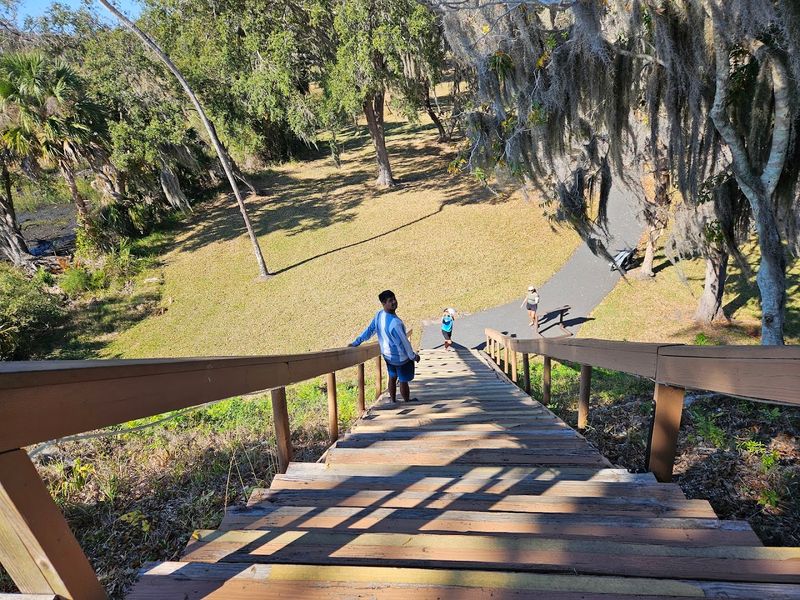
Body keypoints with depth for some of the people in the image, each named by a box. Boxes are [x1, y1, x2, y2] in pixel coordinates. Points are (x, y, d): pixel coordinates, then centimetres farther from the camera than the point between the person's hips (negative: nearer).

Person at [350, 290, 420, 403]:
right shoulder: (395, 322, -33)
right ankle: (407, 402, 26)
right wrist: (413, 356, -10)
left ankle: (393, 401, 35)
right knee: (403, 381, 10)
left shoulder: (379, 315, -10)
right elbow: (403, 342, -25)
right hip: (401, 357, -7)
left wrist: (356, 342, 11)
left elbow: (369, 330, -1)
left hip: (387, 355, 8)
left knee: (392, 378, 22)